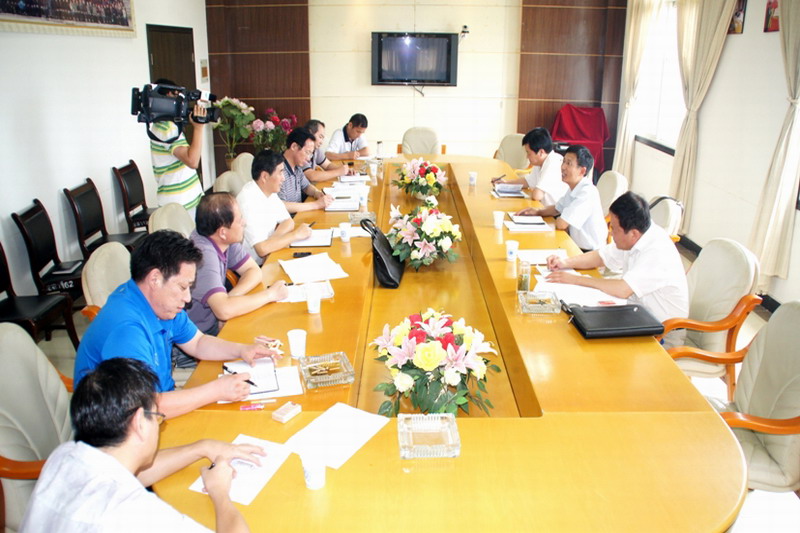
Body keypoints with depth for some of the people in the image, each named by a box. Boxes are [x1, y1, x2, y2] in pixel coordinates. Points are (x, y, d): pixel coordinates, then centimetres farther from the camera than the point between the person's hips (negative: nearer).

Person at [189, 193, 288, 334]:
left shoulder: (226, 240, -5)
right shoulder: (203, 255, -28)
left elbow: (254, 271, 3)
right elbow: (224, 310, -37)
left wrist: (232, 296, -17)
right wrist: (270, 294, -24)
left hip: (214, 324, 7)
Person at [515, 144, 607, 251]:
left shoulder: (587, 192, -24)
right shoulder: (573, 189, 4)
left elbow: (561, 224, -25)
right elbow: (557, 208, 21)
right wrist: (537, 212, 3)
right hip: (576, 245, 8)